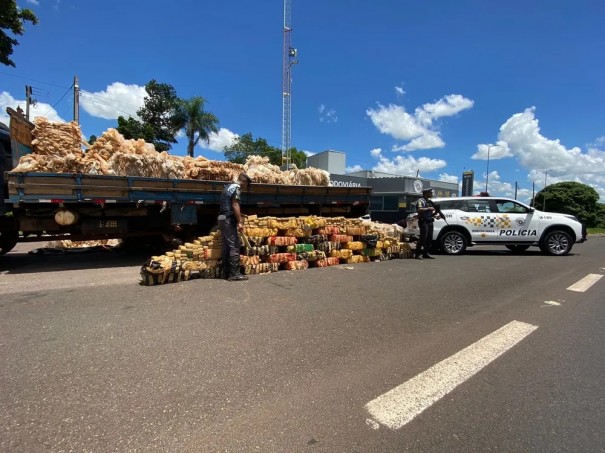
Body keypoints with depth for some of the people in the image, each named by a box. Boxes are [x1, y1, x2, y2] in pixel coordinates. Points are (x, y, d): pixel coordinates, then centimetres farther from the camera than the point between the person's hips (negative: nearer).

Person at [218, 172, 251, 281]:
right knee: (234, 246, -8)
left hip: (222, 218, 10)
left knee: (226, 246, 11)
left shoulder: (228, 186, 21)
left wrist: (238, 219, 26)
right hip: (229, 219, -10)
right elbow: (235, 205, -19)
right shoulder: (236, 188, -9)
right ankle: (235, 274, -7)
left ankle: (225, 272, 15)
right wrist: (240, 222, -20)